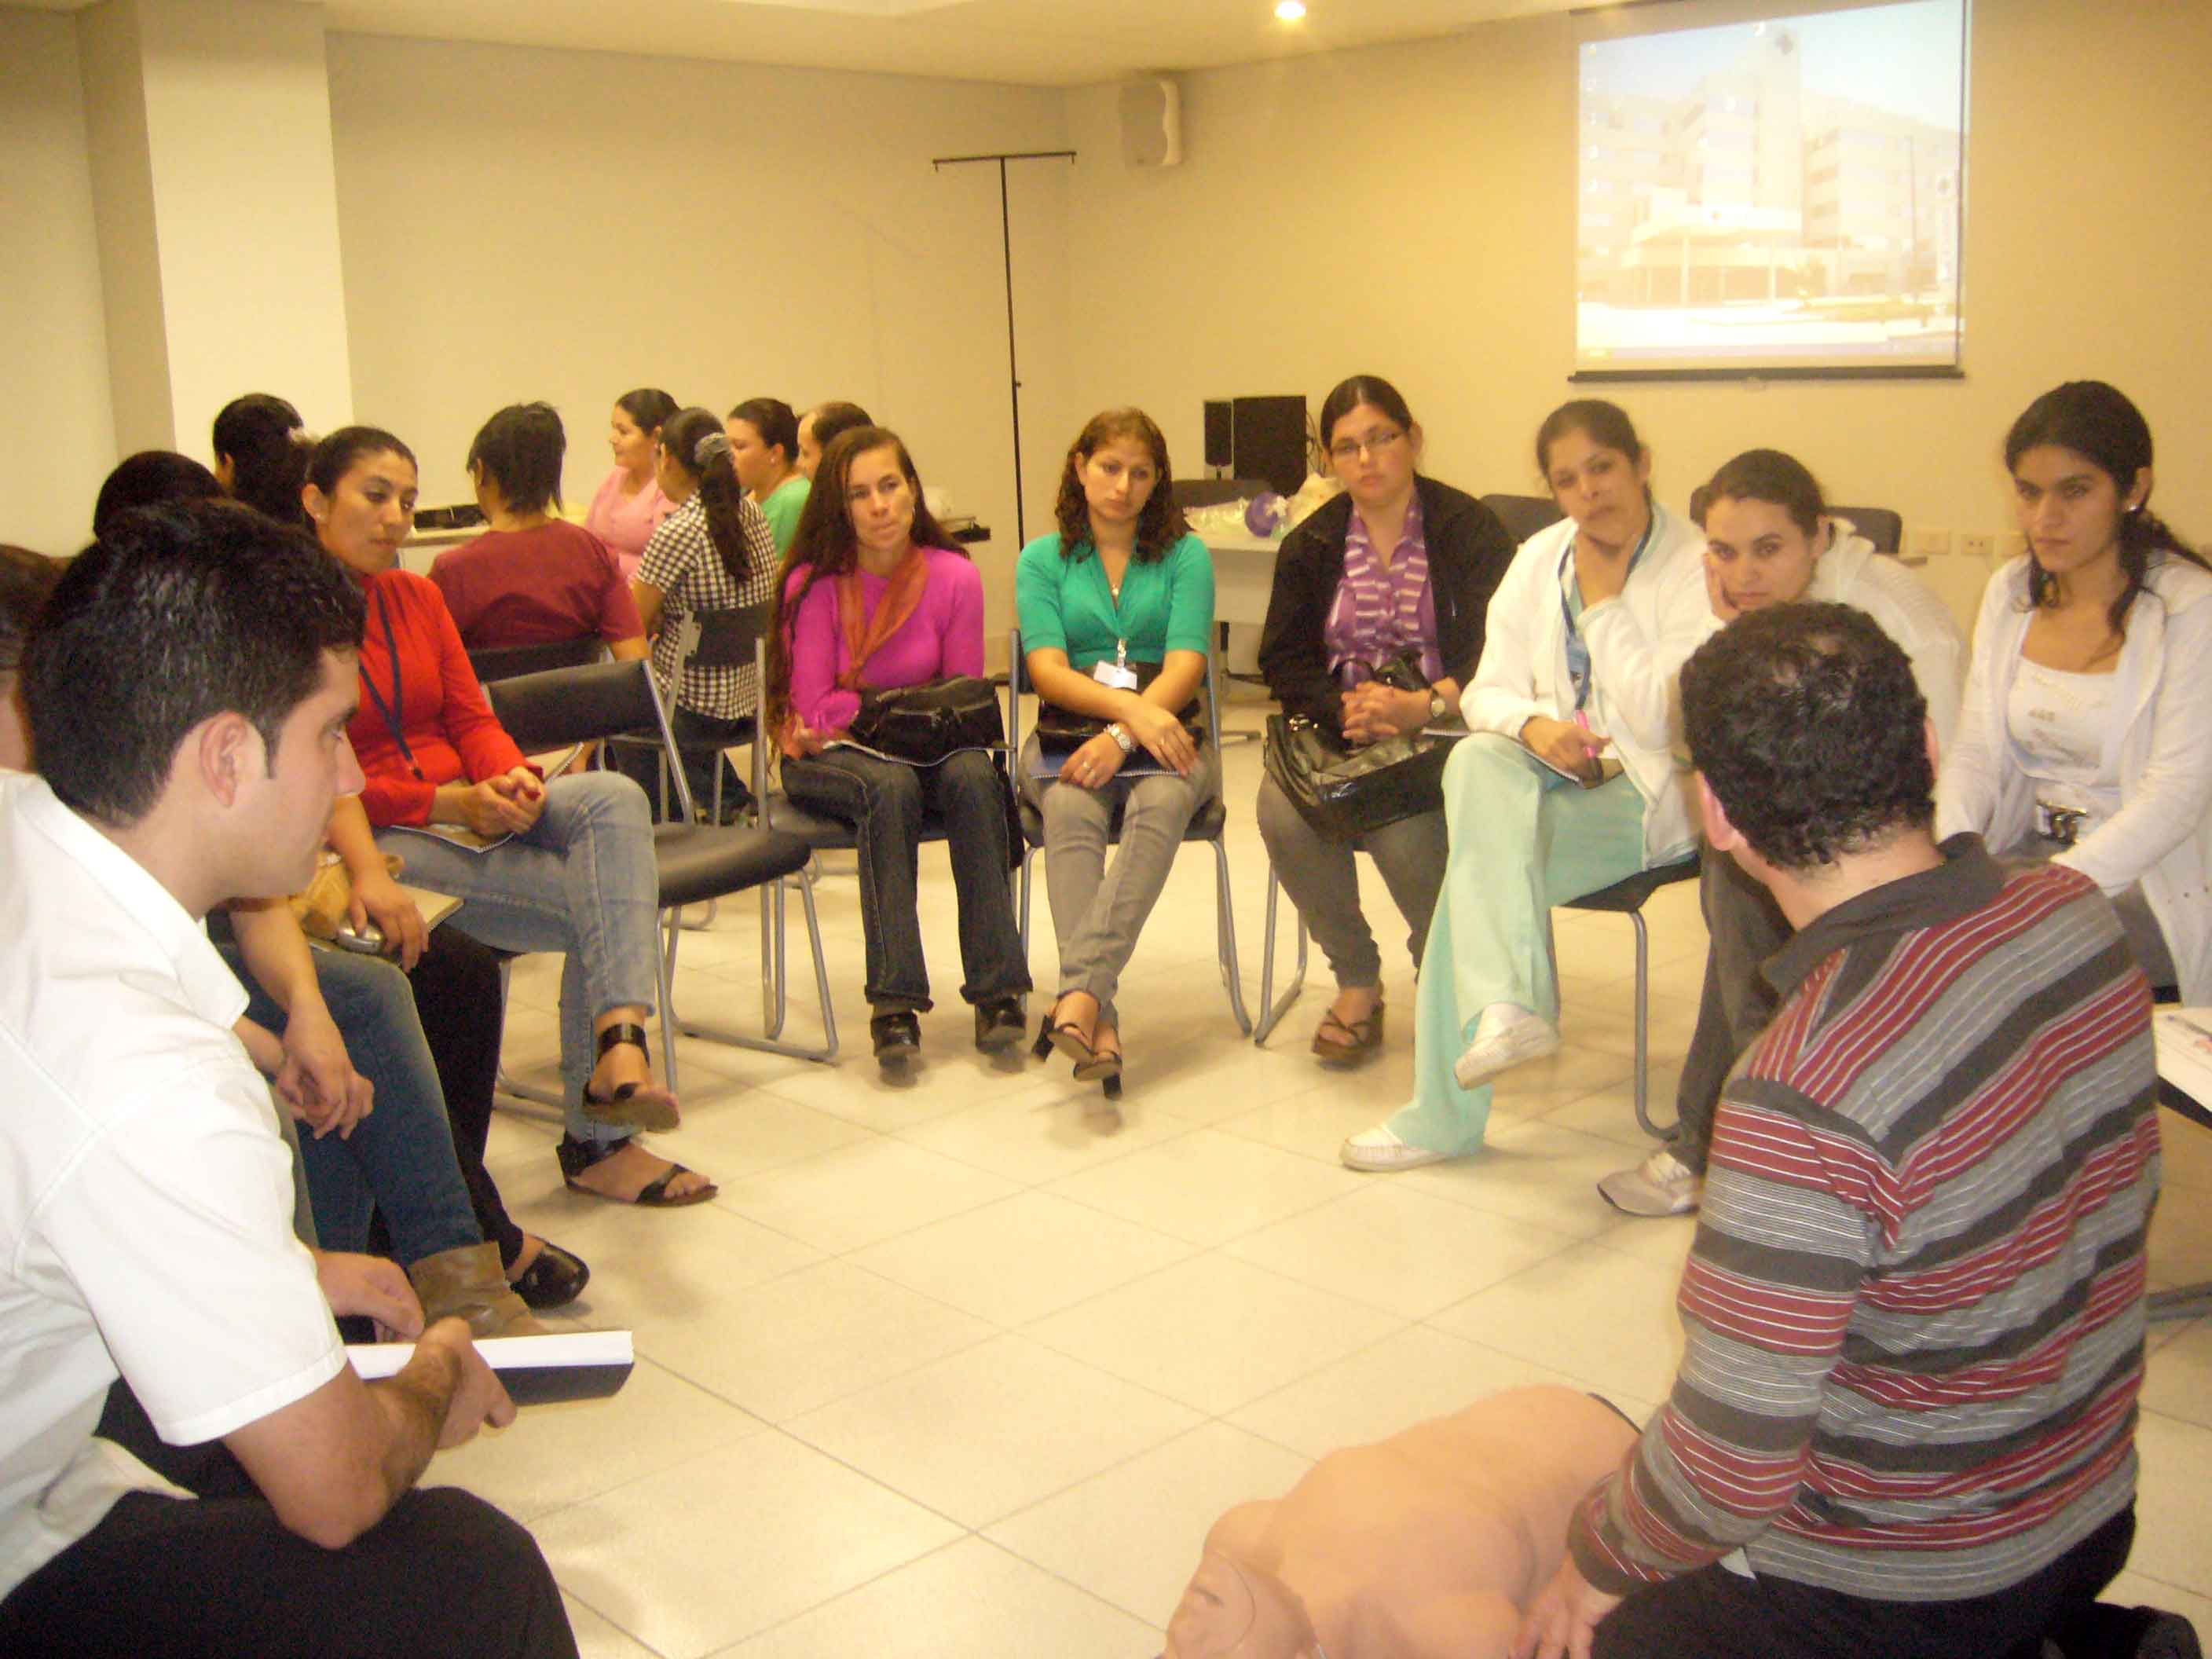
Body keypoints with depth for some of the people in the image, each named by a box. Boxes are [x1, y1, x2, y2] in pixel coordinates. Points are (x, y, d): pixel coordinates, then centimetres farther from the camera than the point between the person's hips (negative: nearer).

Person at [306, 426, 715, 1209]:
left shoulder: (417, 595, 16)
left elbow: (471, 715, 12)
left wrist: (512, 776, -11)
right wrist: (450, 802, -18)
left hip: (470, 807, 6)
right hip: (381, 838, -6)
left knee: (614, 797, -25)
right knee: (596, 904, -24)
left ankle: (619, 1042, -38)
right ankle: (599, 1141, -17)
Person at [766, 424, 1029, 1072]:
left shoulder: (954, 577, -5)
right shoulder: (814, 584, -10)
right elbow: (815, 706, -10)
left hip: (924, 746, 2)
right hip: (825, 755, -2)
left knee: (974, 776, -30)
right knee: (891, 786, -35)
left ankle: (997, 989, -30)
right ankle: (894, 1003, -36)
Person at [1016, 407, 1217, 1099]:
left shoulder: (1186, 556, 10)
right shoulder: (1042, 560, 12)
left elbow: (1186, 666, -4)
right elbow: (1048, 671, -2)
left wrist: (1124, 736, -21)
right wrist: (1133, 708, -20)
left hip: (1163, 736, 0)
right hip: (1068, 733, 0)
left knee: (1163, 800, -36)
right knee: (1072, 809, -34)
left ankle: (1079, 991, -49)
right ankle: (1099, 1019, -46)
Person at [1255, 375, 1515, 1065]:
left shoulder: (1469, 530, -1)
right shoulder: (1310, 546, 11)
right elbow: (1283, 660, 5)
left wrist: (1423, 707, -26)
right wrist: (1346, 709, -14)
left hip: (1442, 731, -3)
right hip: (1336, 733, 4)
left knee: (1401, 827, -32)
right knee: (1282, 812, -27)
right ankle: (1356, 979, -5)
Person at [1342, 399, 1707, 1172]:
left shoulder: (1694, 569, -9)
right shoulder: (1541, 557, 9)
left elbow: (1661, 722, -18)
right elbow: (1487, 692, 7)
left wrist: (1602, 600, -13)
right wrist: (1533, 724, -17)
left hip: (1648, 793, -5)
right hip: (1550, 779, 5)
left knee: (1484, 852, -28)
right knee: (1476, 760, -29)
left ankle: (1444, 1113, -23)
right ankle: (1508, 1005, -37)